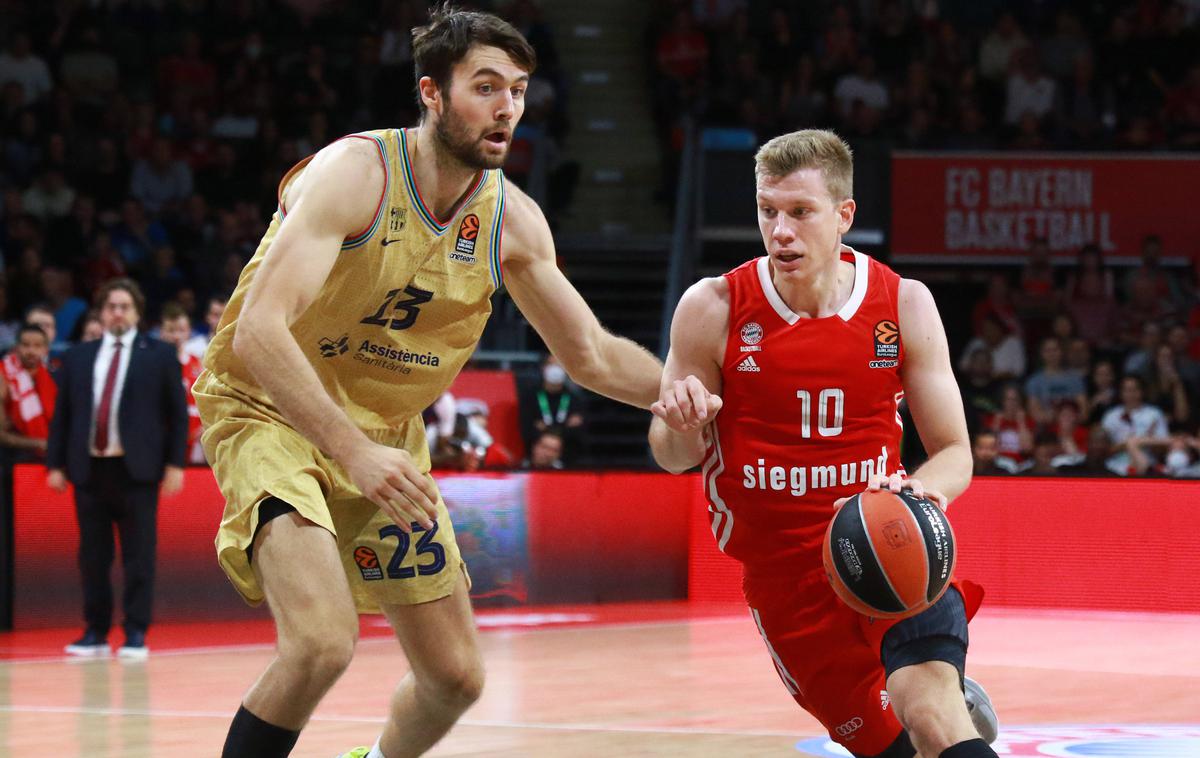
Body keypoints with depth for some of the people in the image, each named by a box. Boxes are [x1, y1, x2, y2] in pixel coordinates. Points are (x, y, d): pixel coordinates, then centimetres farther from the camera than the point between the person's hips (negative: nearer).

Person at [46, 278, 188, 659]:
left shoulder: (159, 356, 5)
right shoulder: (77, 357, 12)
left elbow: (178, 413, 4)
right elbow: (62, 414, 12)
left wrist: (174, 464, -3)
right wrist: (56, 464, 6)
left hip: (136, 469, -3)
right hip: (89, 468, 3)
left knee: (138, 555, -2)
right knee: (93, 555, 5)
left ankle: (136, 634, 2)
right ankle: (96, 632, 13)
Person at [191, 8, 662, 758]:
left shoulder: (513, 219, -5)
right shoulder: (354, 173, -24)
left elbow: (592, 354, 6)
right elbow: (258, 332, -34)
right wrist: (355, 451, -44)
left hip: (388, 434, 7)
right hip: (273, 414, -6)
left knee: (456, 676, 10)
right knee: (324, 641, -30)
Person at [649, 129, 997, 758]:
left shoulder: (905, 306, -5)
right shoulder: (713, 309, -8)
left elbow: (954, 454, 0)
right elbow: (673, 459, 3)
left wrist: (919, 492, -25)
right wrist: (682, 427, -23)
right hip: (784, 570, 1)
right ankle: (957, 705, 40)